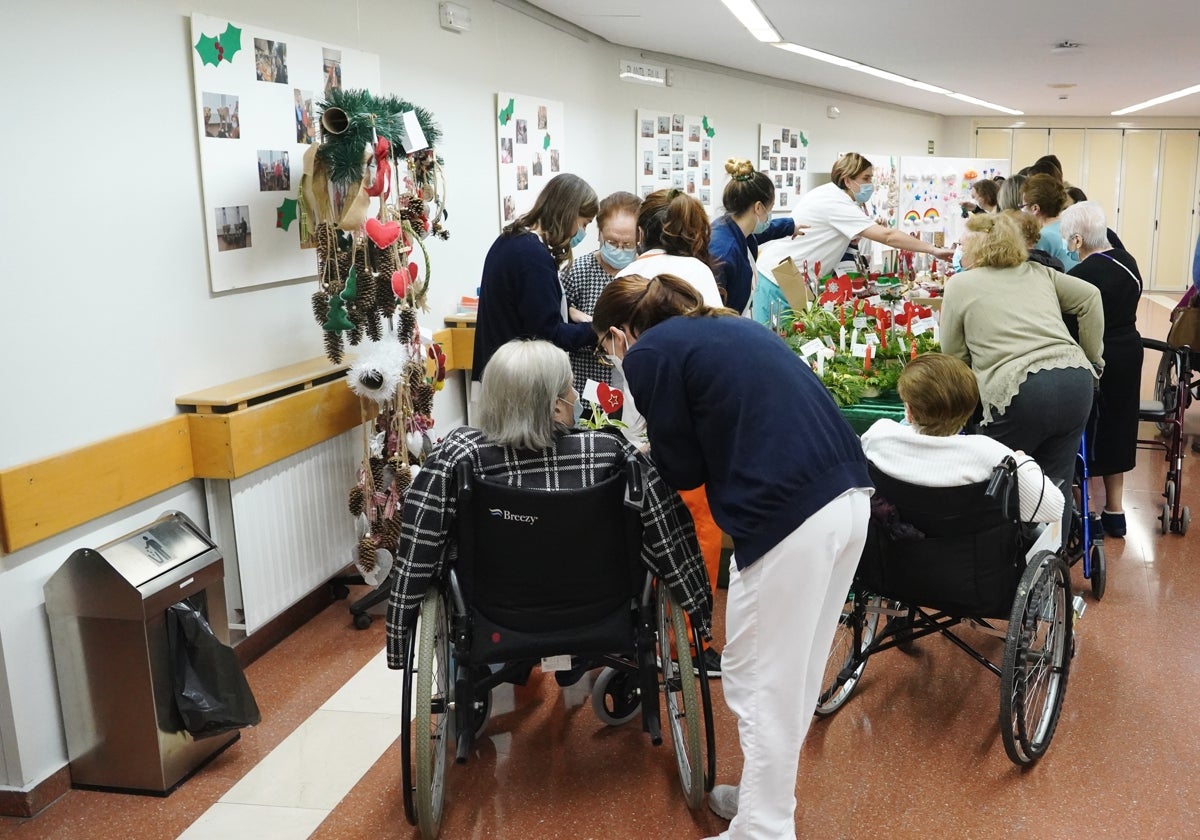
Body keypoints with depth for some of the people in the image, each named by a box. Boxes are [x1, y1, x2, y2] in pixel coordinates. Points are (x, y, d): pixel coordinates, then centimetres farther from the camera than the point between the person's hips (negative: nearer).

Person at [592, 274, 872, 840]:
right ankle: (767, 793, 38)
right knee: (794, 676, 22)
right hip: (847, 494, 9)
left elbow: (683, 470, 1)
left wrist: (645, 452, 21)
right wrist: (666, 443, 30)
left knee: (760, 686, 7)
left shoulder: (649, 354, 0)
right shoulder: (730, 327, 23)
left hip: (790, 512, -9)